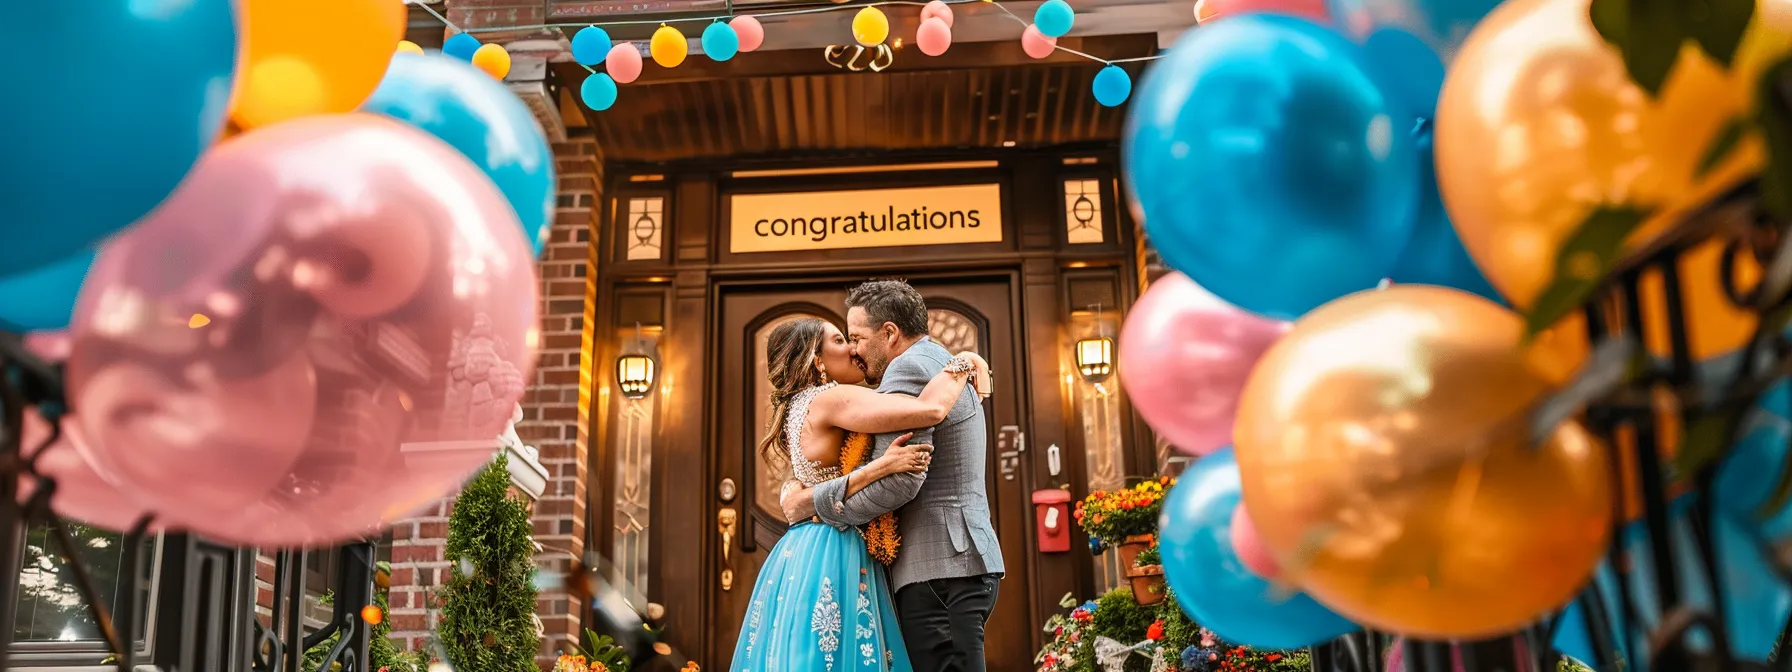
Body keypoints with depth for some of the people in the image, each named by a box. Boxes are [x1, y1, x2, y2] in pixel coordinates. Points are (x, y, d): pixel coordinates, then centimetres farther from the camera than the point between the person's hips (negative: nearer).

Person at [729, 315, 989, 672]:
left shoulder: (800, 407, 16)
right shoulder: (830, 399, -14)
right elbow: (930, 409, -26)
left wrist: (882, 465, -3)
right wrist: (963, 363, -11)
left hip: (803, 557, 10)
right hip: (831, 557, -10)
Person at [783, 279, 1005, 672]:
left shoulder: (909, 367, -10)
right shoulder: (944, 365, 22)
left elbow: (898, 480, -20)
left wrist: (812, 502, -10)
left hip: (939, 570, -10)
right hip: (963, 562, 10)